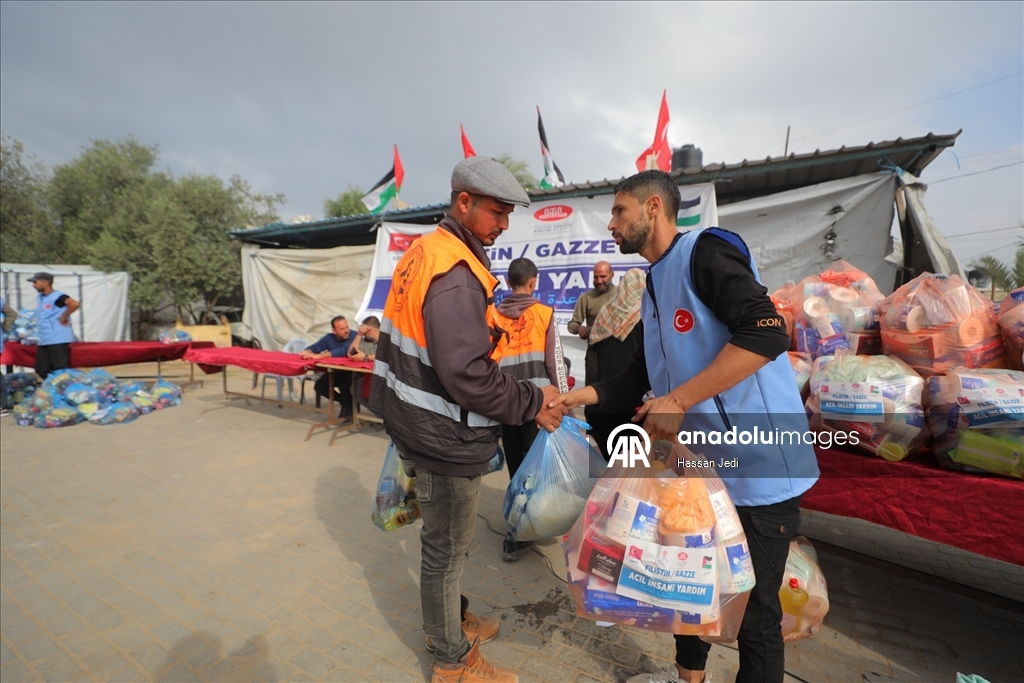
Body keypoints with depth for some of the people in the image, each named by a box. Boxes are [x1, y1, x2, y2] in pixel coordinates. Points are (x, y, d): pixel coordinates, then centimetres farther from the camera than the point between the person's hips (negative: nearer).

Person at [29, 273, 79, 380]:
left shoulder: (57, 296, -12)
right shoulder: (39, 298, 15)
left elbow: (75, 304, -30)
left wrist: (63, 317, -21)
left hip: (58, 340, -9)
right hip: (43, 341, 10)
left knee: (60, 370, -7)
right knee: (41, 369, 12)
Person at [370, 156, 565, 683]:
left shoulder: (422, 251, 7)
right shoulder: (455, 275, -24)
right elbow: (466, 374, -29)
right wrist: (532, 403, -17)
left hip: (417, 423, 10)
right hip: (445, 439, -10)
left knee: (443, 538, 25)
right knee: (447, 547, 10)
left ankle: (448, 621, 48)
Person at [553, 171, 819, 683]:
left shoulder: (704, 252, -13)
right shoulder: (654, 288, 13)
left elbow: (767, 333, -26)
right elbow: (644, 375, 16)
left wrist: (679, 401, -26)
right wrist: (578, 396, 8)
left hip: (757, 467, -9)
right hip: (700, 465, 9)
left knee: (755, 607, 8)